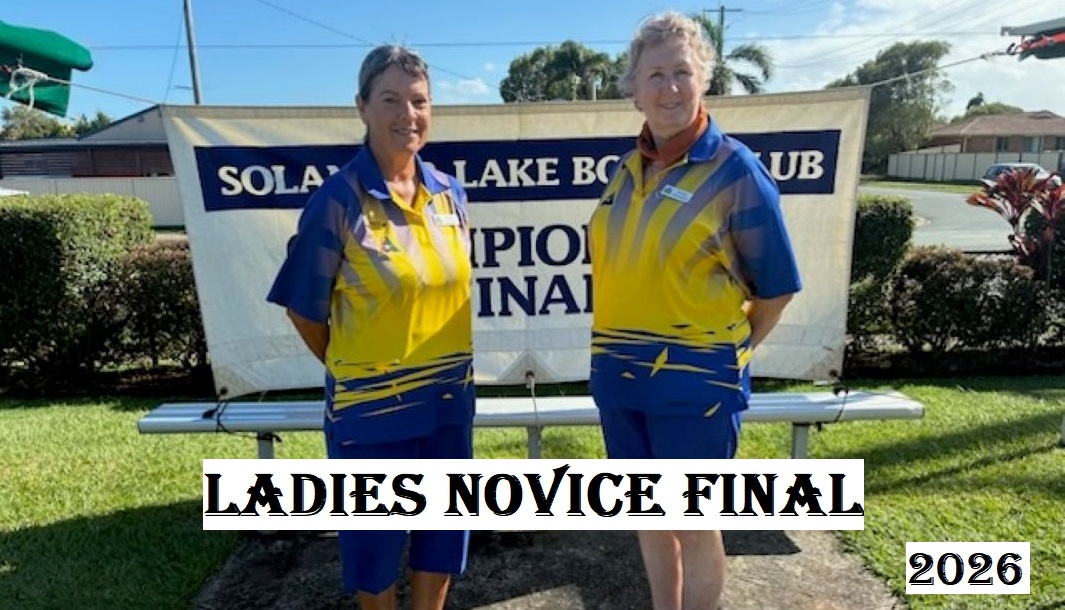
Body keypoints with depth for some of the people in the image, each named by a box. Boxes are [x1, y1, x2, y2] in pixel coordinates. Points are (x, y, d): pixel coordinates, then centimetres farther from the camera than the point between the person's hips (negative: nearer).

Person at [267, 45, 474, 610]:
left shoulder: (450, 194, 1)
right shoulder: (338, 200, -14)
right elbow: (304, 309, -6)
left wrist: (443, 366, 13)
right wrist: (351, 370, 6)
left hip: (449, 397, 5)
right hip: (372, 404, -4)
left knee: (443, 525, 19)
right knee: (376, 535, 14)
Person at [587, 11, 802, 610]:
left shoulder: (736, 170, -10)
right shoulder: (626, 169, 6)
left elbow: (777, 288, -4)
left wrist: (728, 350, 4)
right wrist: (623, 351, 9)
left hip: (696, 379, -5)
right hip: (620, 374, 6)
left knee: (694, 525, 10)